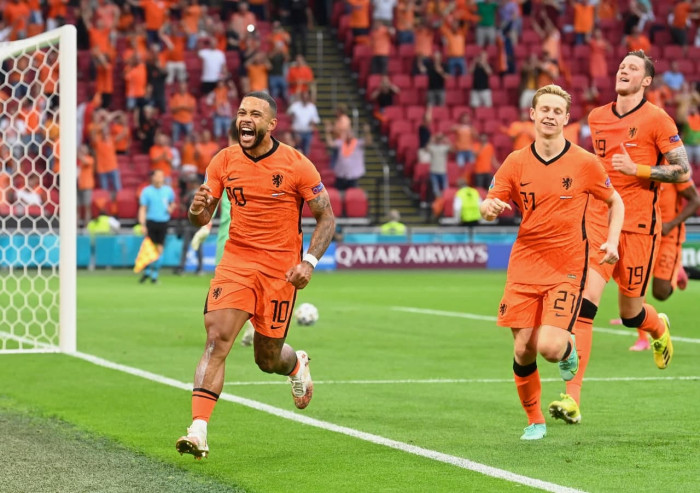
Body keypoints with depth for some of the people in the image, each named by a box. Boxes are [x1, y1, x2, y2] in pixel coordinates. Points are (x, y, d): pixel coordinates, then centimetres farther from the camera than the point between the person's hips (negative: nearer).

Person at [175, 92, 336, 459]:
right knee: (216, 339, -18)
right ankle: (198, 431, -22)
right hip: (236, 262, 2)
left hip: (280, 269, -2)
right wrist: (198, 208, -18)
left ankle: (297, 365, 46)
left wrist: (309, 262, -16)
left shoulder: (296, 165, -8)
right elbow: (203, 218, 7)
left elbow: (326, 218, -1)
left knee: (268, 358, 7)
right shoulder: (224, 161, 1)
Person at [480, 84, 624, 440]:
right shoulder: (516, 163, 2)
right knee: (523, 350, -2)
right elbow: (490, 206, 5)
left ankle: (568, 349, 19)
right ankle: (534, 421, 19)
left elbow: (615, 201, 12)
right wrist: (488, 207, -20)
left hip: (567, 269, -2)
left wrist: (612, 241, -3)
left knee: (549, 346, -19)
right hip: (525, 266, 2)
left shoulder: (584, 163, -2)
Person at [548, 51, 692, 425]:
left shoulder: (657, 120, -5)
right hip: (599, 221, 3)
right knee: (584, 303, -14)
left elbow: (683, 172, -8)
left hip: (639, 226, -3)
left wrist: (636, 169, -17)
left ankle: (660, 329, 47)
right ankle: (572, 399, -17)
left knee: (630, 313, 7)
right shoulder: (597, 118, 10)